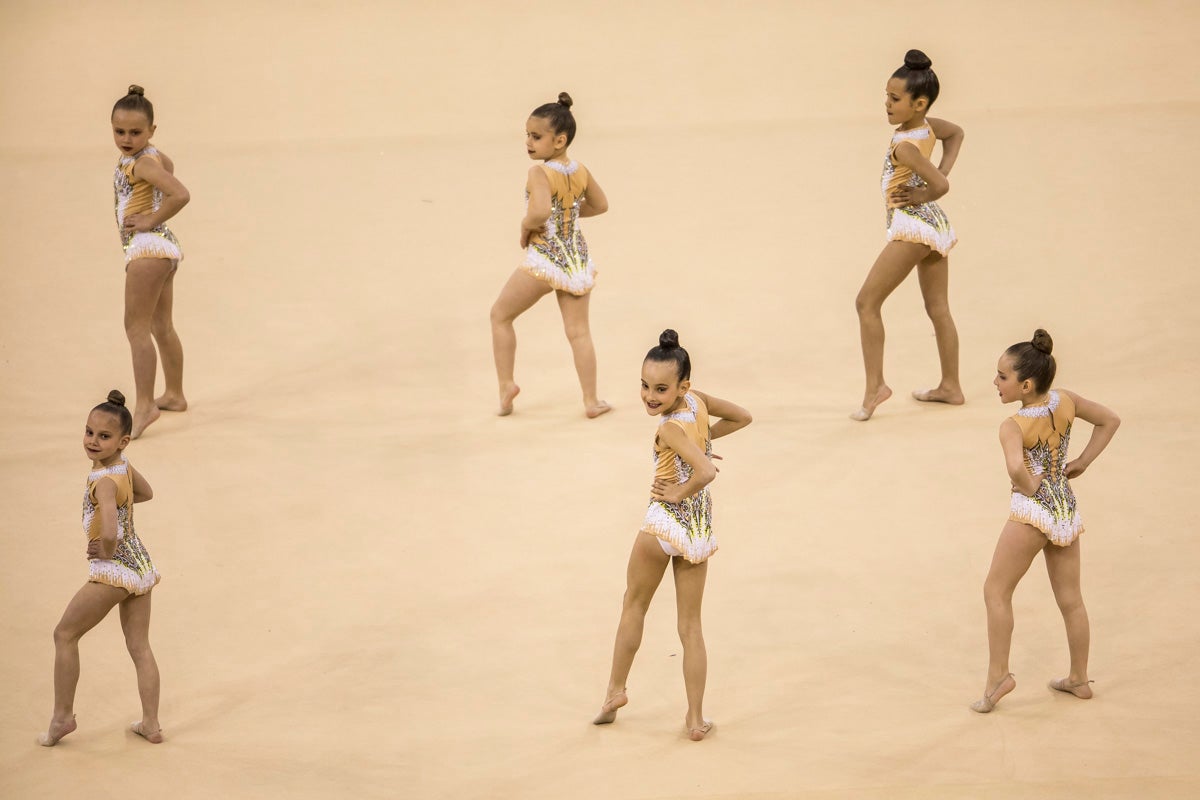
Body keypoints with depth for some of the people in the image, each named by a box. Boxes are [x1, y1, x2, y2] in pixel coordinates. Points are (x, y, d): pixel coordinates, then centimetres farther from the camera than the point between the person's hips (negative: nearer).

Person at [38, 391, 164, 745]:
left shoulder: (104, 481, -24)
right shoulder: (124, 464, 1)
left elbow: (109, 534, -40)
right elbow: (146, 492, 25)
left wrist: (106, 552, -18)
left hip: (113, 570, -8)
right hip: (141, 565, 8)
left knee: (65, 635, 9)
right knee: (139, 646, 14)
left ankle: (62, 716, 15)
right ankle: (151, 724, 17)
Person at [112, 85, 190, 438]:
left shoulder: (142, 162, -18)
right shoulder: (153, 155, 9)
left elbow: (180, 195, -32)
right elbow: (168, 167, 34)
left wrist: (151, 221, -19)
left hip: (149, 246, -10)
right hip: (162, 247, 10)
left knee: (136, 327, -11)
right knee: (161, 326, 19)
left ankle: (145, 404, -13)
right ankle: (174, 395, 30)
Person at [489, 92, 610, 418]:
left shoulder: (540, 173, -19)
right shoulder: (581, 171, 3)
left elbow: (540, 211, -36)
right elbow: (600, 205, 19)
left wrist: (525, 227, -16)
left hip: (544, 259, -6)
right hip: (578, 261, 6)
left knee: (500, 315, 15)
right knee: (578, 331, 11)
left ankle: (506, 383, 15)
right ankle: (591, 401, 11)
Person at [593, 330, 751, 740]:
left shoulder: (671, 428, -22)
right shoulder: (697, 400, -2)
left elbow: (707, 471, -35)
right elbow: (742, 417, 16)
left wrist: (680, 493, -17)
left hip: (666, 521, -6)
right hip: (701, 526, 6)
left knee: (634, 604, 19)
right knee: (690, 626, 10)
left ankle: (615, 690, 29)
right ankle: (696, 718, 8)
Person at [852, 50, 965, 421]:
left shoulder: (905, 145, -23)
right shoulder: (927, 125, 1)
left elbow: (940, 185, -29)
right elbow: (956, 133, 22)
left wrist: (920, 195, -9)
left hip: (913, 224, -9)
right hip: (936, 224, 9)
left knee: (867, 303, -2)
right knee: (938, 309, 16)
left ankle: (875, 384, -5)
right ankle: (950, 387, 23)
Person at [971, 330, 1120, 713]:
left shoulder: (1013, 426, -20)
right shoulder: (1065, 401, -2)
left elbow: (1015, 466, -39)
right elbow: (1110, 420, 11)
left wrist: (1030, 488, -18)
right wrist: (1082, 462, 10)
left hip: (1032, 511, -7)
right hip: (1067, 510, 7)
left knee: (996, 591, 8)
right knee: (1070, 599, 17)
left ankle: (998, 675, 4)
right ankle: (1079, 678, 27)